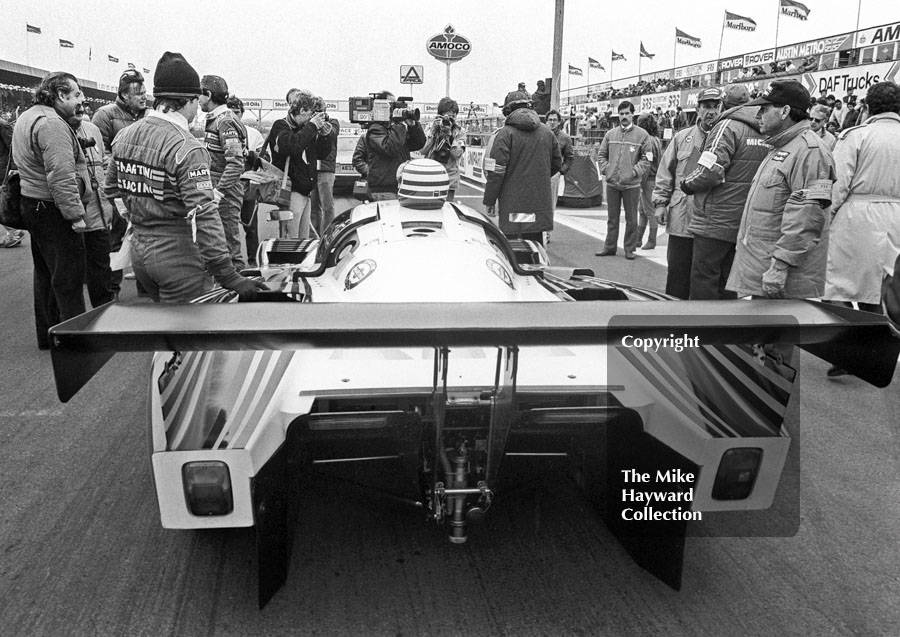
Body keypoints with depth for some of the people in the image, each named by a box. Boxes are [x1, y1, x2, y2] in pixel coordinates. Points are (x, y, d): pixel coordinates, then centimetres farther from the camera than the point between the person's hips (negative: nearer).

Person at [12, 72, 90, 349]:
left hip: (33, 205, 11)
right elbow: (61, 175, -27)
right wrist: (75, 214, -25)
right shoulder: (52, 124, -20)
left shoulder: (26, 118, 14)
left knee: (45, 273, 19)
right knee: (68, 277, -4)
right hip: (53, 211, -11)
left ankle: (47, 334, 29)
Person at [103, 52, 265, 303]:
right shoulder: (187, 149, -19)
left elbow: (112, 191, 15)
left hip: (138, 252, 8)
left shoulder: (124, 136, 5)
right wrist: (229, 278, -23)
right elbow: (203, 217, -24)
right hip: (178, 257, -8)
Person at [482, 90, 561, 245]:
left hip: (513, 205, -5)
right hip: (540, 203, 5)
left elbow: (496, 171, -12)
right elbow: (557, 164, 18)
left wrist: (489, 201, -5)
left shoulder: (505, 134, -8)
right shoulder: (547, 132, 10)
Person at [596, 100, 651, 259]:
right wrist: (606, 169, 1)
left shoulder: (642, 134, -2)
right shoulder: (610, 134, 8)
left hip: (631, 185, -3)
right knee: (612, 218, 12)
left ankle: (630, 249, 13)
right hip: (612, 183, 3)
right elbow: (602, 154, 15)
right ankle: (610, 247, 20)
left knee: (631, 219, 4)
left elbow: (647, 158, -3)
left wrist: (634, 172, -13)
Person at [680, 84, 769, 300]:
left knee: (703, 279, -1)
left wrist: (687, 184, -2)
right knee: (726, 281, 15)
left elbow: (709, 172, -21)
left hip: (715, 222, -8)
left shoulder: (728, 126, -10)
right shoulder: (763, 133, 14)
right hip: (743, 223, 8)